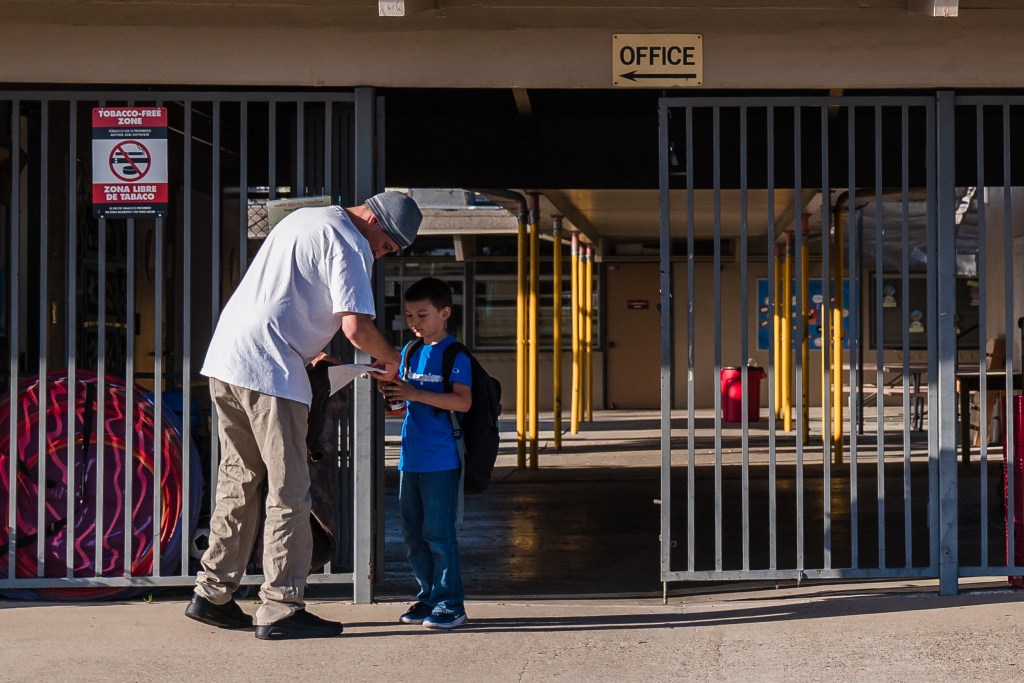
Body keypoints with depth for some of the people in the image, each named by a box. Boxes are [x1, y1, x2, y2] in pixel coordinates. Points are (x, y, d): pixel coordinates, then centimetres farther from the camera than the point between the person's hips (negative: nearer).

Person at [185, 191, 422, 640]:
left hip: (225, 357, 9)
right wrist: (388, 358, 3)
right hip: (269, 371, -9)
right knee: (288, 492, -3)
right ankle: (280, 609, -1)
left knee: (239, 482, 15)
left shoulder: (307, 218, 22)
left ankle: (212, 594, 18)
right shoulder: (349, 244, -7)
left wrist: (309, 351, 26)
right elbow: (356, 326, -16)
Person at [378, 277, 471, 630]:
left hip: (441, 459, -8)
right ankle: (428, 597, 21)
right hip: (411, 456, 8)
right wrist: (391, 392, 1)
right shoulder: (409, 353, 14)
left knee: (438, 530, -6)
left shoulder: (454, 355, -9)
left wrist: (415, 394, -22)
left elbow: (463, 402, -19)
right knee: (413, 532, 11)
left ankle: (450, 602, 1)